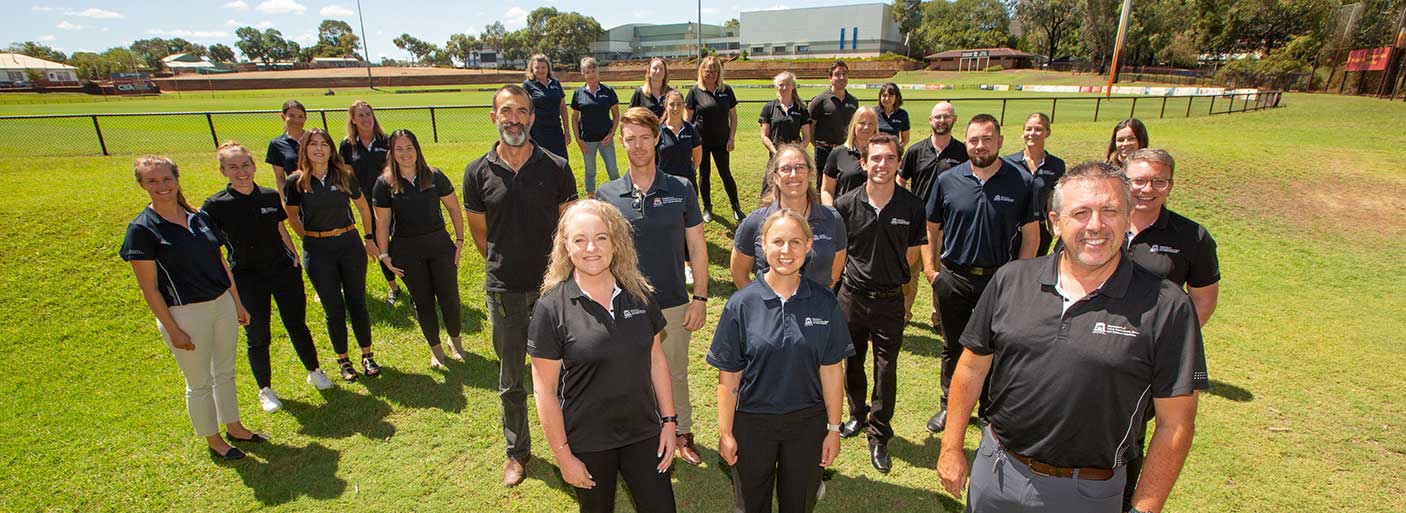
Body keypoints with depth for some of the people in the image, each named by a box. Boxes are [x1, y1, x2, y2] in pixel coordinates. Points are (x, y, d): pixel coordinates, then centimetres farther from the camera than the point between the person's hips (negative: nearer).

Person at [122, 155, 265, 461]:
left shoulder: (198, 218, 5)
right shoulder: (141, 229, -11)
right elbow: (149, 288, -12)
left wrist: (238, 303, 12)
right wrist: (173, 330, -14)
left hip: (223, 305, 5)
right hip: (185, 315, -5)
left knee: (225, 372, 19)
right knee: (200, 383, 10)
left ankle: (233, 427, 36)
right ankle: (213, 441, 27)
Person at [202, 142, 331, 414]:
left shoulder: (271, 196, -1)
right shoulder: (215, 205, -9)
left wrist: (294, 256, 6)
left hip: (284, 270, 2)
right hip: (247, 279, -2)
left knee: (297, 326, 13)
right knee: (257, 336, 8)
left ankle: (315, 372, 33)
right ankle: (265, 390, 27)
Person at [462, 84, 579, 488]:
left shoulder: (556, 168, -4)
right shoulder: (478, 173, -1)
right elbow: (480, 234, 9)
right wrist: (506, 266, 12)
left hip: (551, 285, -1)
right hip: (503, 290, 1)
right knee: (510, 380, 15)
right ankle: (517, 450, 35)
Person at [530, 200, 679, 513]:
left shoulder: (638, 293, -5)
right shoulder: (551, 308, -15)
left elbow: (656, 358, 3)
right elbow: (544, 389, -11)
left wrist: (669, 420, 2)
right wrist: (563, 455, -8)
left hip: (644, 432, 2)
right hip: (587, 443, -2)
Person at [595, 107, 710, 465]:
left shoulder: (681, 190, -4)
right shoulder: (606, 195, -4)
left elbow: (697, 247, 1)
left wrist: (700, 298, -3)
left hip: (674, 304, 0)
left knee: (676, 374, 17)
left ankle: (683, 433, 38)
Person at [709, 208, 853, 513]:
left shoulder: (824, 303, -8)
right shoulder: (741, 305, -13)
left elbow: (831, 370, -3)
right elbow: (728, 377, -9)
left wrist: (834, 428, -1)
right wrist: (725, 433, -5)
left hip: (808, 422, 1)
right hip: (752, 422, -1)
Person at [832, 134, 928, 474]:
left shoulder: (911, 207, -9)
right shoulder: (847, 205, -9)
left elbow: (913, 251, 6)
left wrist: (890, 274, 4)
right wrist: (860, 271, 5)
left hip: (889, 300, -1)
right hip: (852, 296, 1)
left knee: (886, 369, 6)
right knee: (852, 362, 16)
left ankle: (879, 436, 24)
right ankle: (858, 415, 41)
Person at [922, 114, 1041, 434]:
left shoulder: (1021, 182, -4)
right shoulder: (947, 181, -2)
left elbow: (1030, 234, 1)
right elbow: (931, 228, 5)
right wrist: (930, 268, -3)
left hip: (999, 279, -1)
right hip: (953, 279, 1)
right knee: (952, 348, 15)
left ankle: (990, 410, 32)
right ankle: (949, 405, 33)